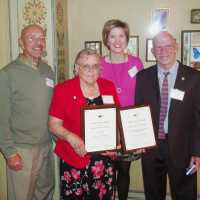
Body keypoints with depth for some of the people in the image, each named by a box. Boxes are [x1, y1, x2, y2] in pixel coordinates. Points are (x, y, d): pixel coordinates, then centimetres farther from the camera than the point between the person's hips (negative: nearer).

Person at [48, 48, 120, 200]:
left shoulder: (109, 87, 5)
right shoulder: (63, 89, -5)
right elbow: (54, 124, -5)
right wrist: (70, 137, -22)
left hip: (104, 157, 3)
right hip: (75, 158, -3)